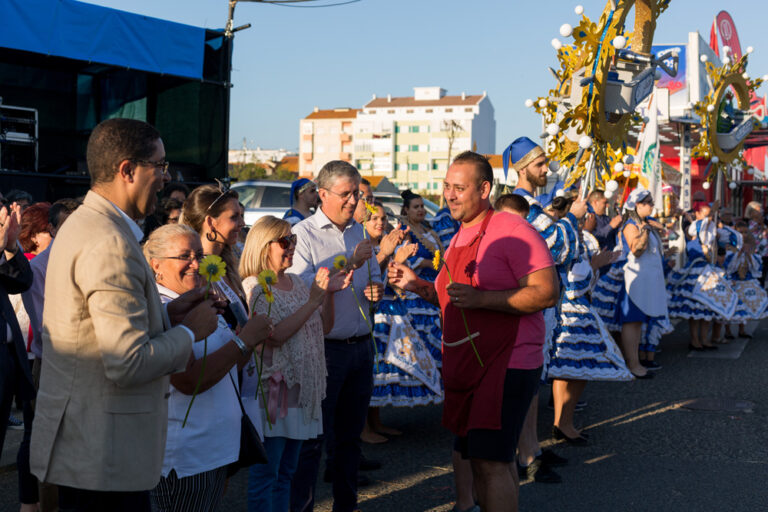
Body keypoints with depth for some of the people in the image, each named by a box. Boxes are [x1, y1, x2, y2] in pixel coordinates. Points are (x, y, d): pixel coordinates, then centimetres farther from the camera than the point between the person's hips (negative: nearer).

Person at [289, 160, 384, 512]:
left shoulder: (360, 232, 13)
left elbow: (374, 278, 24)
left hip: (361, 347, 6)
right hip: (324, 348, -6)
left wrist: (376, 289, 1)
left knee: (350, 435, 15)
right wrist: (349, 265, -21)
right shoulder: (303, 234, -7)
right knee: (312, 438, 0)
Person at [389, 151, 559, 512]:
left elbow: (547, 293, -21)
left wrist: (480, 298, -27)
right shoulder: (459, 238, 15)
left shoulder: (511, 229, -13)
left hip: (506, 364, -9)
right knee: (479, 458, 16)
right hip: (467, 367, 9)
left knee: (490, 462, -11)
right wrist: (418, 286, 9)